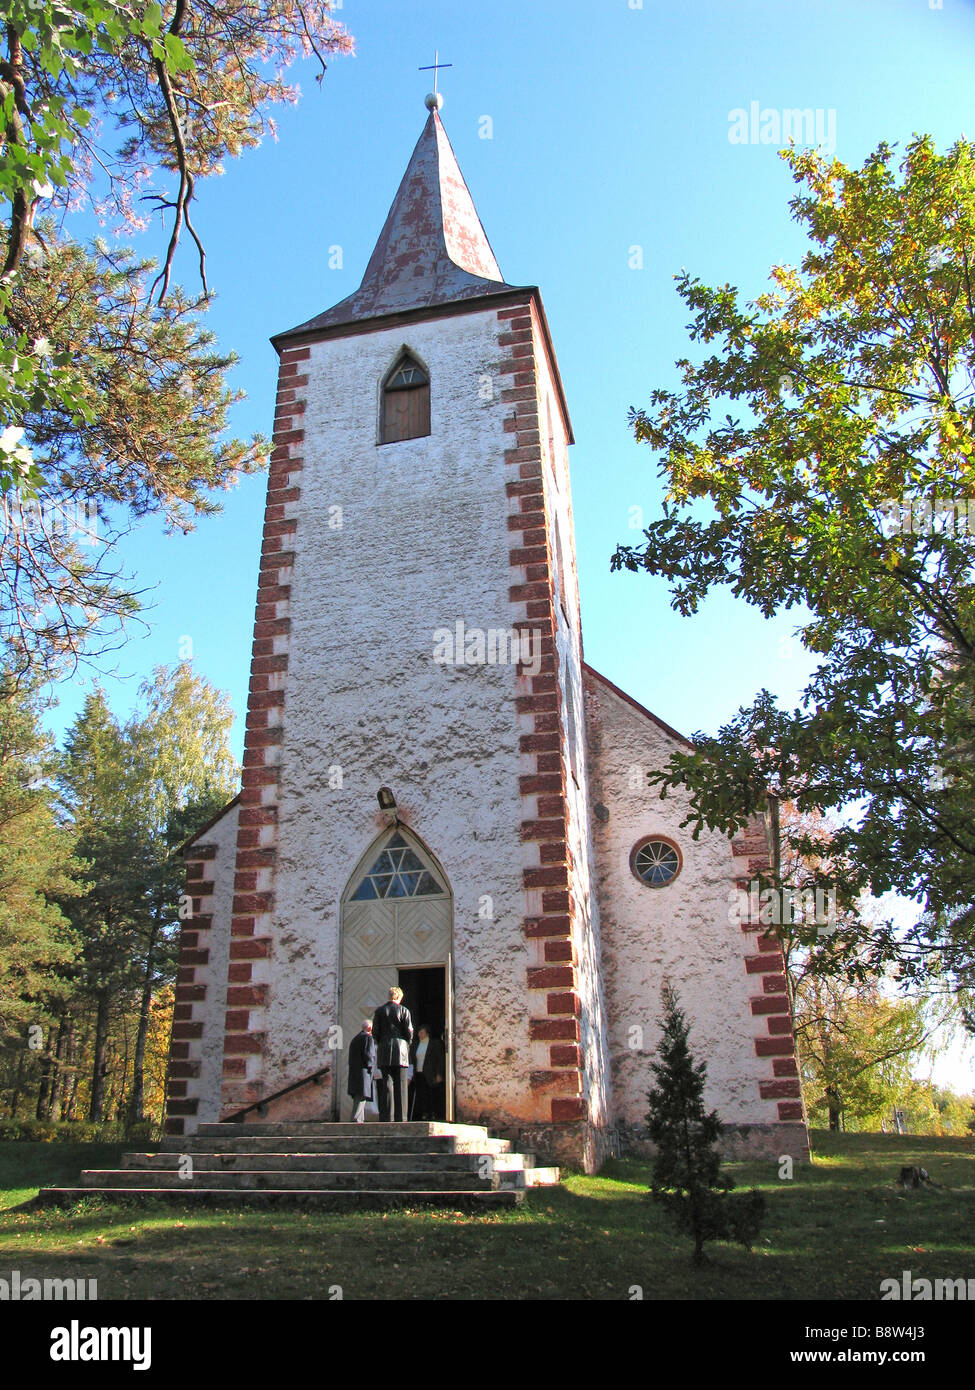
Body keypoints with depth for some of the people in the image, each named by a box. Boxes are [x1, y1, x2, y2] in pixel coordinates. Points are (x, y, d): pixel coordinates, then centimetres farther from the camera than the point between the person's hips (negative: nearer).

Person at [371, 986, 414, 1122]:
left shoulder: (379, 1010, 6)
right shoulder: (403, 1010, 0)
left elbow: (375, 1032, 3)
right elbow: (409, 1031, -3)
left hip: (384, 1053, 2)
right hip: (400, 1053, -2)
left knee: (386, 1085, 3)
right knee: (401, 1086, 1)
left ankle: (387, 1116, -2)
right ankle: (401, 1117, -2)